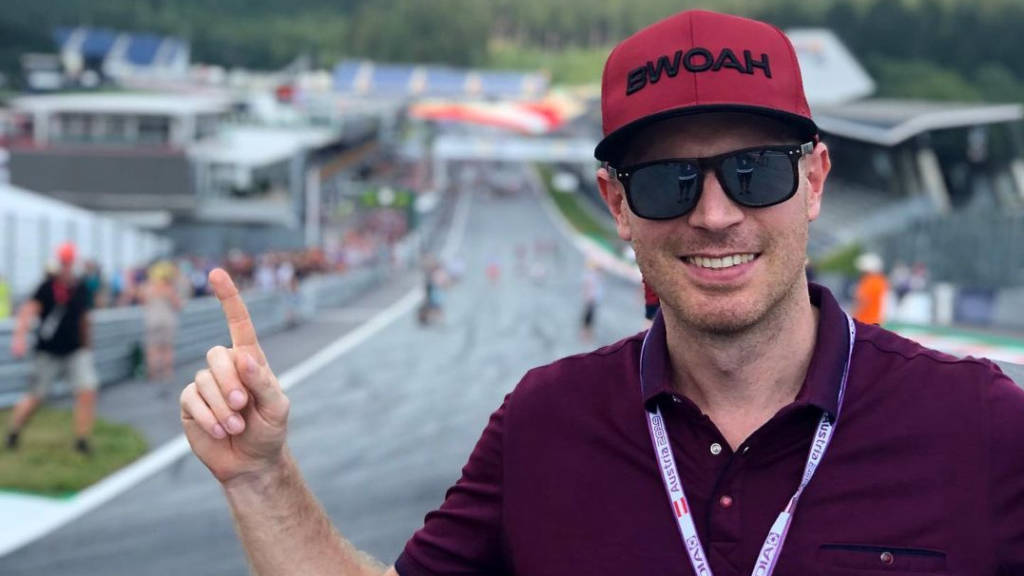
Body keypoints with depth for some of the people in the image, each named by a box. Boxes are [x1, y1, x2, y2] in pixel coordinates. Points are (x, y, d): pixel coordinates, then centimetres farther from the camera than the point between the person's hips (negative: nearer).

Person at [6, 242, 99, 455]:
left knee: (87, 391, -12)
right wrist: (20, 336, -41)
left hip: (76, 351, 3)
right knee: (35, 397, 3)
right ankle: (13, 432, 28)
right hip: (48, 353, -3)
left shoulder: (81, 289, 2)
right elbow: (29, 310, -26)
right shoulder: (48, 286, -13)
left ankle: (82, 439, -1)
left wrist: (86, 347, 21)